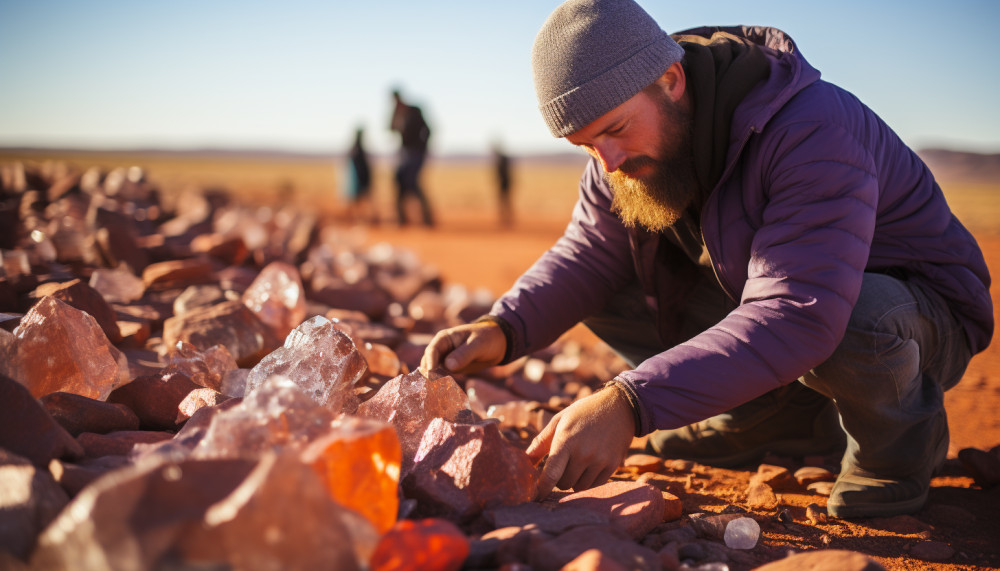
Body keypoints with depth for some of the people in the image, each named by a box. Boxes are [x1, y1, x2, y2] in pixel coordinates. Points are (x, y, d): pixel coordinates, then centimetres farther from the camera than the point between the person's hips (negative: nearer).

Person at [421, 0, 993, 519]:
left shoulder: (813, 131, -34)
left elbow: (799, 317, -43)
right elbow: (586, 258, -7)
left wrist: (630, 403, -51)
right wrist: (502, 328, -29)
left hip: (922, 317, -6)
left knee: (860, 317, -42)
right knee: (605, 292, -11)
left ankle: (899, 436, -5)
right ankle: (791, 417, 1)